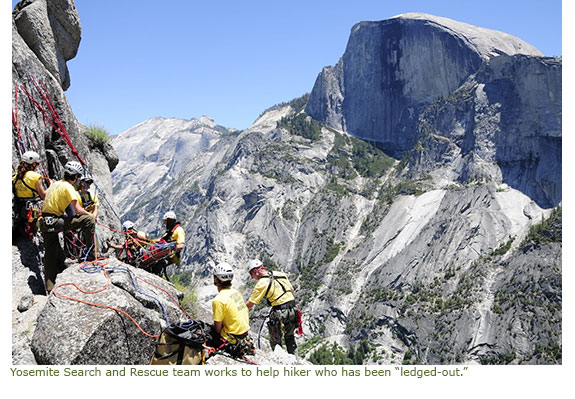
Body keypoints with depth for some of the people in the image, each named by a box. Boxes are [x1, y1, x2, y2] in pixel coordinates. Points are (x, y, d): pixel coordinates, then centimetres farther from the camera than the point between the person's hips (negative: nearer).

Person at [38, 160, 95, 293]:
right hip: (55, 221, -9)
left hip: (44, 223, 9)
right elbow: (78, 210, -14)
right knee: (89, 220, -7)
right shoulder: (68, 187, -10)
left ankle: (50, 288, 12)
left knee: (51, 254, 11)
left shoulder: (55, 184, 15)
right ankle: (91, 254, -2)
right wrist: (91, 215, 3)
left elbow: (44, 194, 34)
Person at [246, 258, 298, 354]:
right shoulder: (281, 274, 6)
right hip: (293, 309, 7)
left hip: (281, 314, -7)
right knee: (289, 336, 27)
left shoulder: (261, 284, -12)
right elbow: (292, 290, 15)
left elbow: (250, 304, -9)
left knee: (275, 341, 12)